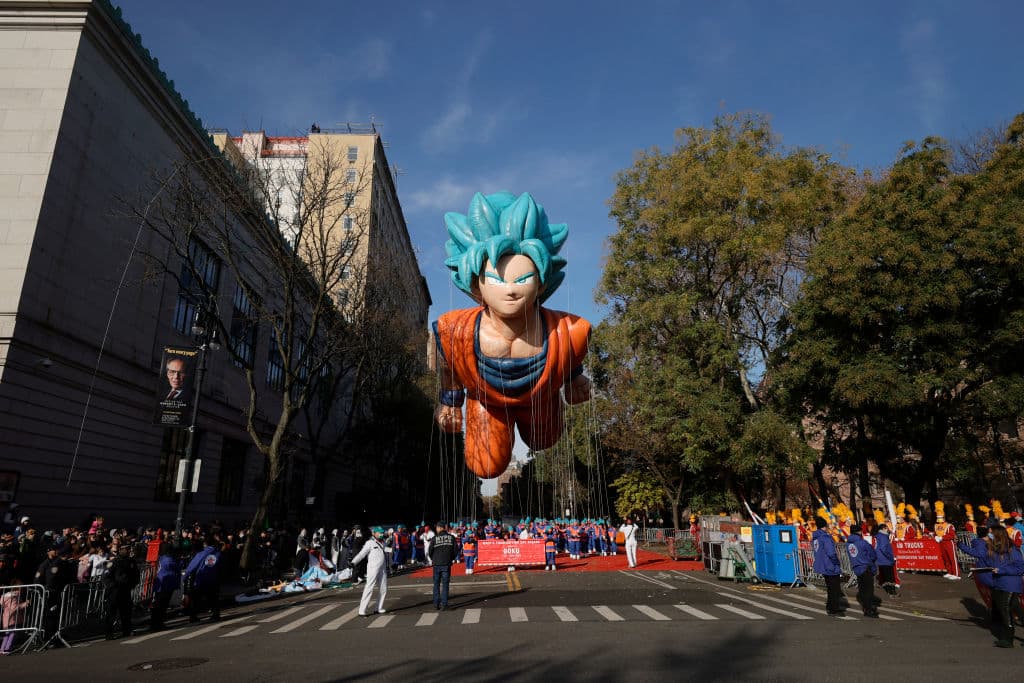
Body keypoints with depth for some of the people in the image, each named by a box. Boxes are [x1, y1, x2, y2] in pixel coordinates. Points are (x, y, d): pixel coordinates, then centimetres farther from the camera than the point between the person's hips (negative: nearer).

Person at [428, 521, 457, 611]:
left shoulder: (434, 538, -6)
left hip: (437, 564, -1)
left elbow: (430, 551, -5)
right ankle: (444, 604, 1)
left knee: (436, 584, 10)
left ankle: (436, 604, 10)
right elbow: (455, 550, 0)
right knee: (445, 584, 6)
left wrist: (433, 560, 13)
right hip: (447, 564, 1)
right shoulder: (451, 537, 0)